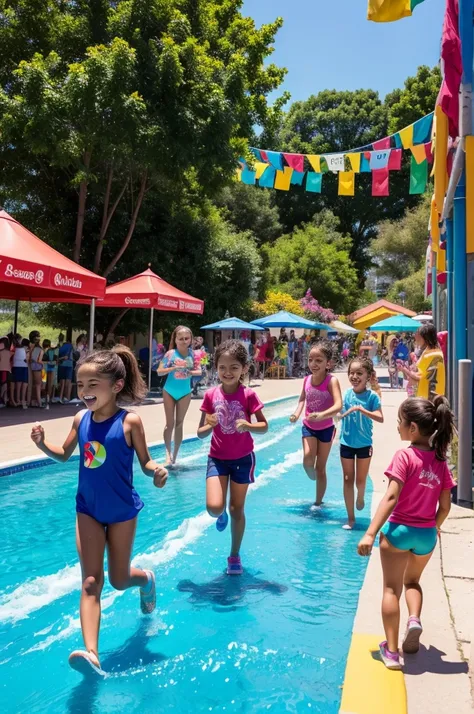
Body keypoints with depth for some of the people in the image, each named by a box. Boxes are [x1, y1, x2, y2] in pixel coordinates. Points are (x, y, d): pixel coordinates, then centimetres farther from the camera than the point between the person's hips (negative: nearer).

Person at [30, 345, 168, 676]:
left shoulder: (129, 421, -18)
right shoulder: (81, 419, -5)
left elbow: (145, 462, -8)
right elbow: (64, 454, 11)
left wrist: (158, 471, -31)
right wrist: (42, 443, -9)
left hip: (122, 510, -3)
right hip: (88, 509, 3)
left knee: (119, 580, 12)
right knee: (91, 582, -3)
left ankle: (147, 579, 46)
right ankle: (91, 653, -4)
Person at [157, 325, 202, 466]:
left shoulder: (192, 354, -4)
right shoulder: (171, 353, -10)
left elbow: (199, 371, -3)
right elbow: (159, 371, -12)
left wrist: (190, 372, -22)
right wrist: (174, 368, -25)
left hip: (185, 392, 2)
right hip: (170, 391, -2)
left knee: (179, 424, 8)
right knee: (170, 423, -1)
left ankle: (175, 456, 17)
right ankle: (168, 452, 10)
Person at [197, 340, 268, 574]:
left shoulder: (248, 395, -12)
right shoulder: (211, 395, -8)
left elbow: (264, 426, -6)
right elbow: (201, 433, -4)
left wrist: (247, 426, -26)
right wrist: (209, 426, -27)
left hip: (242, 458, -1)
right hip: (217, 458, 1)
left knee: (237, 509, 9)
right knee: (214, 507, -14)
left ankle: (235, 555, 30)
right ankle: (222, 516, 26)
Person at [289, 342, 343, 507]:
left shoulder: (331, 381, -24)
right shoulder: (307, 379, -10)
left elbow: (338, 405, -36)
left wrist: (321, 415, -53)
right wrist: (297, 413, -14)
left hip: (326, 429, -2)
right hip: (308, 427, 2)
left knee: (321, 468, 8)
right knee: (308, 461, -17)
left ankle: (318, 502, 24)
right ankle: (312, 473, 20)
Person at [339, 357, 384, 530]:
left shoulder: (372, 396, -13)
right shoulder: (346, 394, -4)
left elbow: (380, 418, -24)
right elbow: (339, 413, 3)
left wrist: (360, 409, -33)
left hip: (364, 444, -2)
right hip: (346, 443, 2)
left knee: (361, 480, 12)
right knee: (348, 480, 6)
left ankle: (361, 497, 47)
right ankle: (350, 518, 16)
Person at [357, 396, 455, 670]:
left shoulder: (405, 456, -17)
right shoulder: (440, 460, 0)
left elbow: (391, 497, -23)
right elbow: (445, 505, 5)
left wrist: (370, 534, -23)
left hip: (399, 530, -5)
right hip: (426, 534, 5)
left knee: (392, 589, 7)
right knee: (412, 581, 27)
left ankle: (391, 651, 10)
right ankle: (415, 620, 3)